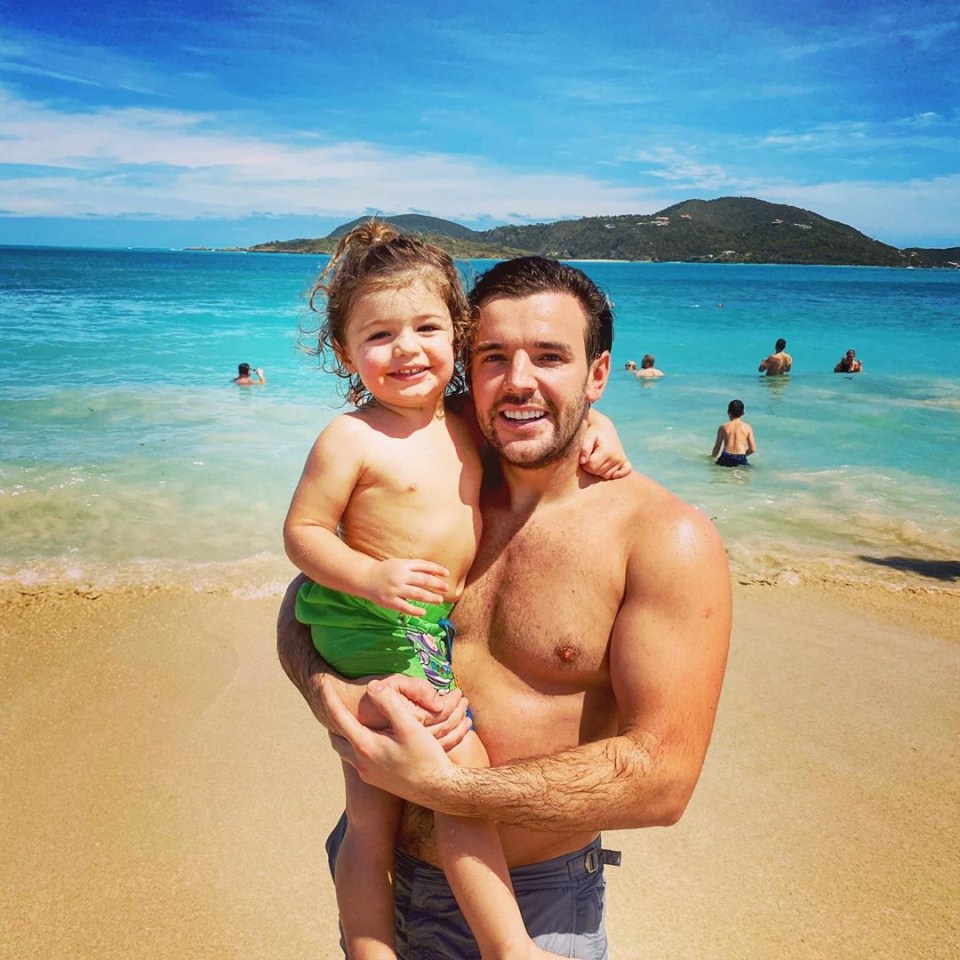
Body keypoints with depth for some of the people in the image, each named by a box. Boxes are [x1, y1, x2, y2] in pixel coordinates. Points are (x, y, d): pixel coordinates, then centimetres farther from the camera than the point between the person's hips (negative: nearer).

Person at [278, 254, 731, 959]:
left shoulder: (668, 539, -17)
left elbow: (662, 777, -22)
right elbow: (303, 607, 4)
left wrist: (438, 784, -26)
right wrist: (331, 694, -19)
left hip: (536, 901, -4)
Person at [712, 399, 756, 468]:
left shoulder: (723, 427, 5)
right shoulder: (747, 427, 6)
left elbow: (717, 447, 8)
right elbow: (753, 449, 6)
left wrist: (712, 457, 27)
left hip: (726, 459, 0)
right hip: (741, 460, 0)